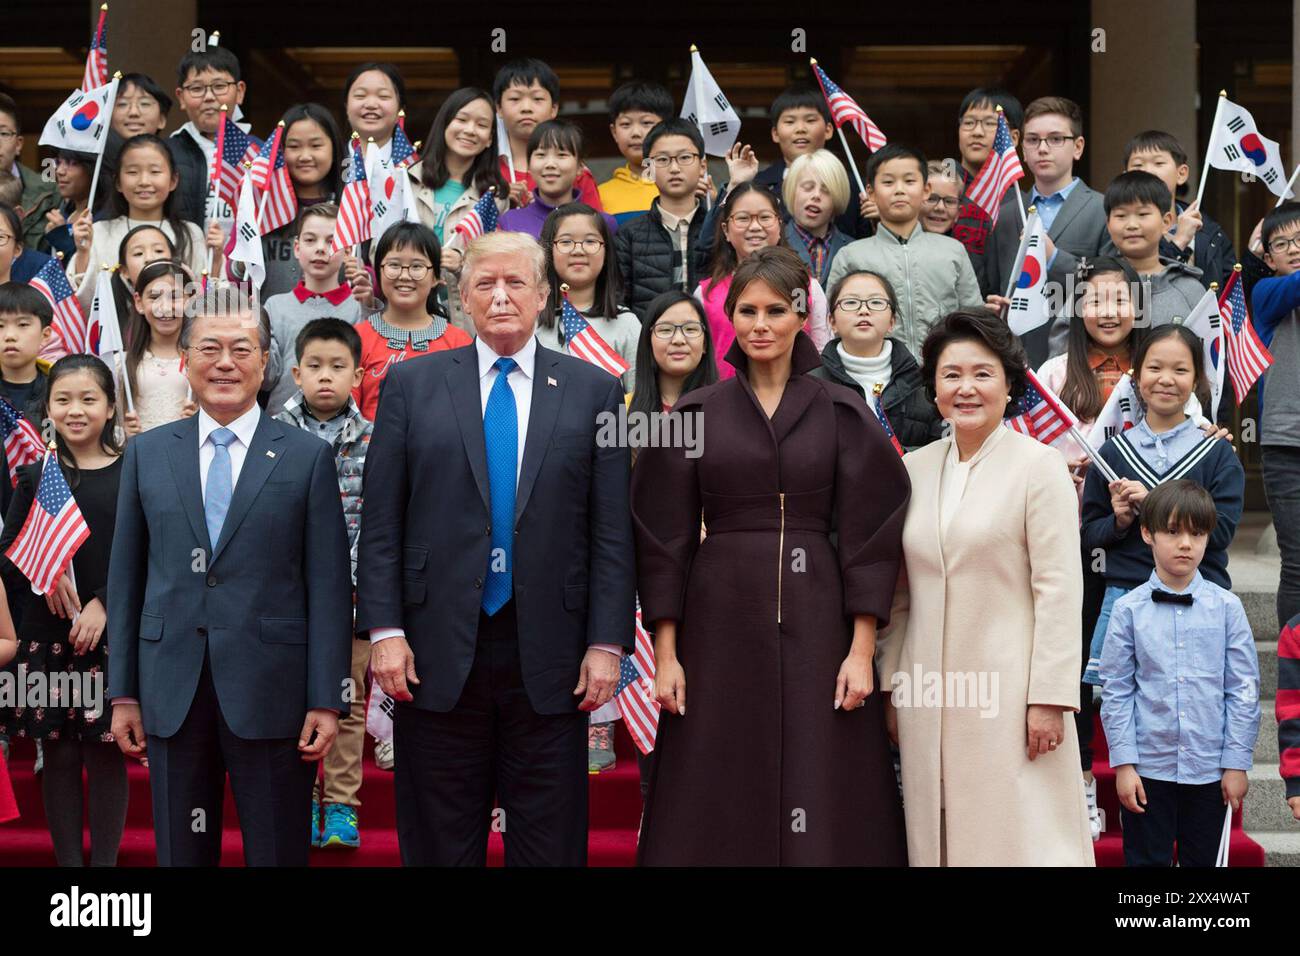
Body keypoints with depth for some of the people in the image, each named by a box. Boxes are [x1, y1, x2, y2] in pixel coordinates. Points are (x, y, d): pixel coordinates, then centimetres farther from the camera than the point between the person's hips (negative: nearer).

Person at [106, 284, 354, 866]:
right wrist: (123, 692, 6)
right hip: (171, 694, 2)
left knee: (277, 852, 5)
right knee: (180, 854, 10)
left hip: (271, 692, -2)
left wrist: (327, 701, -7)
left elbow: (328, 585, -2)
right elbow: (125, 577, 10)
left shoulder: (308, 457, 2)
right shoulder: (146, 454, 9)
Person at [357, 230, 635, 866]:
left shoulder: (595, 391, 6)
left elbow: (613, 533, 2)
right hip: (439, 653, 0)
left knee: (550, 844, 6)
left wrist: (607, 644, -4)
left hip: (549, 657, 0)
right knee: (439, 844, 8)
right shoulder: (411, 385, 6)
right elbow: (380, 523, 3)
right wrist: (385, 631, -5)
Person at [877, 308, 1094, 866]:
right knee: (937, 835, 8)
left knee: (1017, 837, -3)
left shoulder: (1039, 466, -4)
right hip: (929, 695, 5)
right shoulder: (914, 469, 10)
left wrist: (1050, 697, -13)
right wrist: (891, 687, 11)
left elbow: (1058, 590, -8)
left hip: (1007, 689, -4)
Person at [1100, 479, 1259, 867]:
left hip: (1209, 769, 1)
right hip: (1147, 768, -1)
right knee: (1146, 860, 6)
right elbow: (1116, 691, -1)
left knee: (1202, 859, 11)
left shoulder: (1226, 607, -1)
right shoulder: (1128, 609, -2)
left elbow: (1243, 690, 1)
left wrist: (1237, 763, -2)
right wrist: (1123, 765, -5)